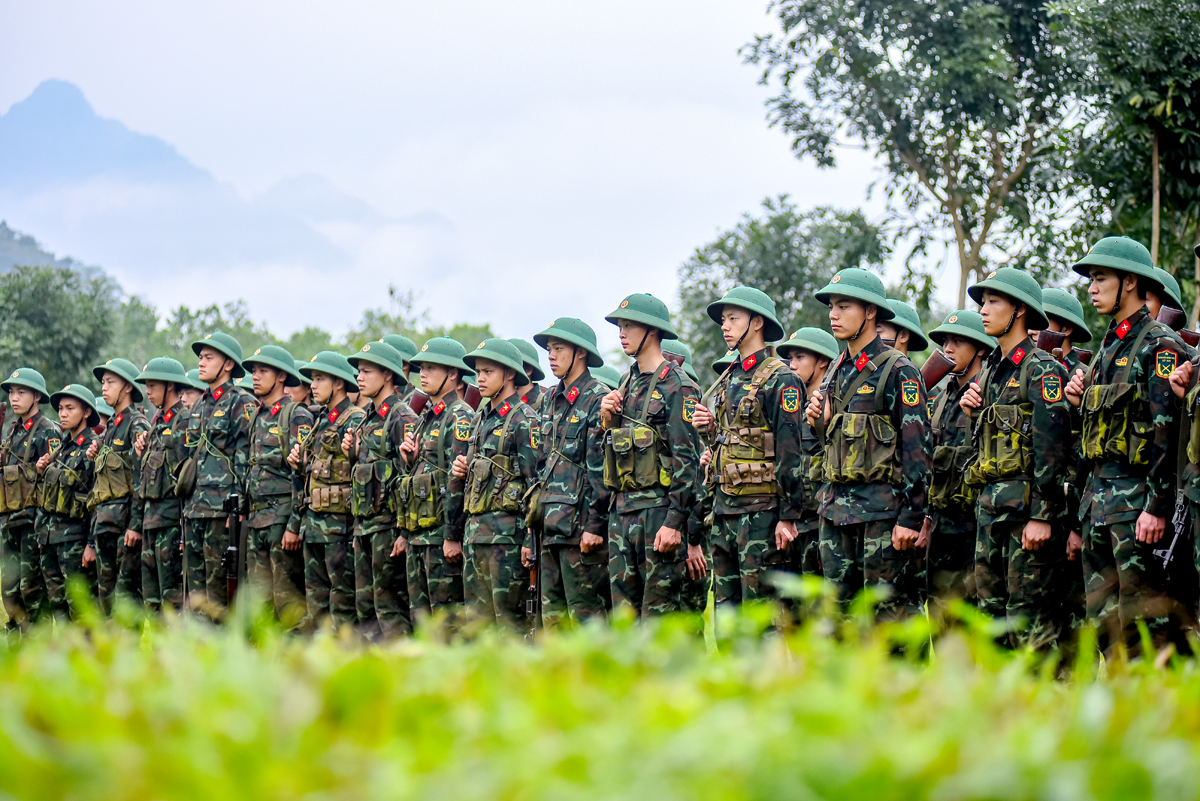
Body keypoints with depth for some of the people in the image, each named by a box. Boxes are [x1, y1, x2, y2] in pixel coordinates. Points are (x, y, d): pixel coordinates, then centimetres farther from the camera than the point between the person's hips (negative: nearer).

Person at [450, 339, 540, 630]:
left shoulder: (523, 420, -8)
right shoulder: (480, 418, 18)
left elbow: (535, 481, -13)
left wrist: (530, 540, -18)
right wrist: (461, 469, 6)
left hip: (507, 529, -8)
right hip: (475, 529, 8)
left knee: (509, 617, -6)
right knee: (477, 618, 9)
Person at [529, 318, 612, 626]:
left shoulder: (598, 399, -8)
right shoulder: (551, 401, 17)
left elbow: (601, 470, -13)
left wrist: (594, 525, -17)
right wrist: (534, 519, 18)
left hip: (581, 523, -8)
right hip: (551, 525, 8)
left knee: (585, 614, -7)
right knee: (553, 615, 8)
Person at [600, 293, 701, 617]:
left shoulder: (676, 386, -7)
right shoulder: (626, 384, 18)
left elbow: (687, 459, -13)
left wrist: (674, 522, -19)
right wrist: (608, 419, 4)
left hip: (658, 509, -8)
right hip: (621, 511, 8)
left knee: (658, 614, -6)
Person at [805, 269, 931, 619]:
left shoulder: (898, 370, -7)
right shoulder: (837, 371, 17)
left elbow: (917, 449, -11)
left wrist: (911, 517, -16)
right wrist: (818, 418, 6)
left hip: (881, 508, -8)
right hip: (836, 507, 8)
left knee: (889, 610, -6)